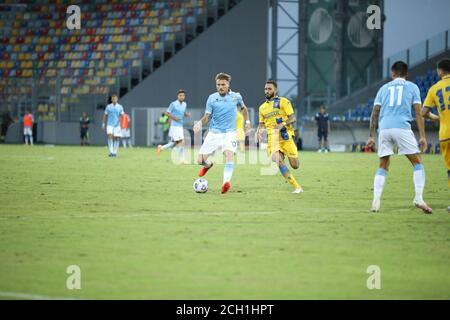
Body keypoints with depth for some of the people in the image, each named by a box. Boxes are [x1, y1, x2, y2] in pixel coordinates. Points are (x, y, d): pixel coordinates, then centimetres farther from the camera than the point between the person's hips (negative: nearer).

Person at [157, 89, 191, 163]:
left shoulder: (184, 104, 10)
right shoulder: (173, 104, -10)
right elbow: (167, 113, -7)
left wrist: (187, 114, 2)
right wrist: (174, 118, -19)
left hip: (180, 126, 8)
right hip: (175, 126, -8)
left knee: (174, 143, 11)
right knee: (181, 142, -12)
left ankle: (161, 148, 30)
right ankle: (182, 159, -5)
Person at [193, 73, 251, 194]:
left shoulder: (236, 97, 2)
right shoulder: (212, 98, -1)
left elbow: (243, 108, 24)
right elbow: (207, 116, -1)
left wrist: (247, 121, 14)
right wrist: (200, 122, -22)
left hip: (229, 133, -1)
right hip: (214, 133, 1)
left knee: (229, 154, -31)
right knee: (200, 160, -3)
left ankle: (226, 182, -40)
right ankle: (208, 165, 35)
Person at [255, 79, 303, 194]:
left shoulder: (283, 101, 1)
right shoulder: (262, 107, 16)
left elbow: (293, 118, -5)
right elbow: (262, 124, 24)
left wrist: (283, 124, -23)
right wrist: (258, 131, 2)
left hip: (285, 136, -3)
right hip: (272, 138, 3)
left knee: (295, 166, -6)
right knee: (278, 160, -22)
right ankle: (297, 187, -16)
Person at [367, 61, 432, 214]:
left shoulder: (384, 88, 21)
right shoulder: (412, 87, 14)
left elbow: (375, 113, 15)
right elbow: (418, 113, 5)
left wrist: (371, 136, 18)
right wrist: (422, 136, 3)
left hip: (384, 129, 3)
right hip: (402, 128, -3)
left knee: (383, 167, 13)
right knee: (417, 163, 7)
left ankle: (376, 201, -1)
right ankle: (419, 198, -9)